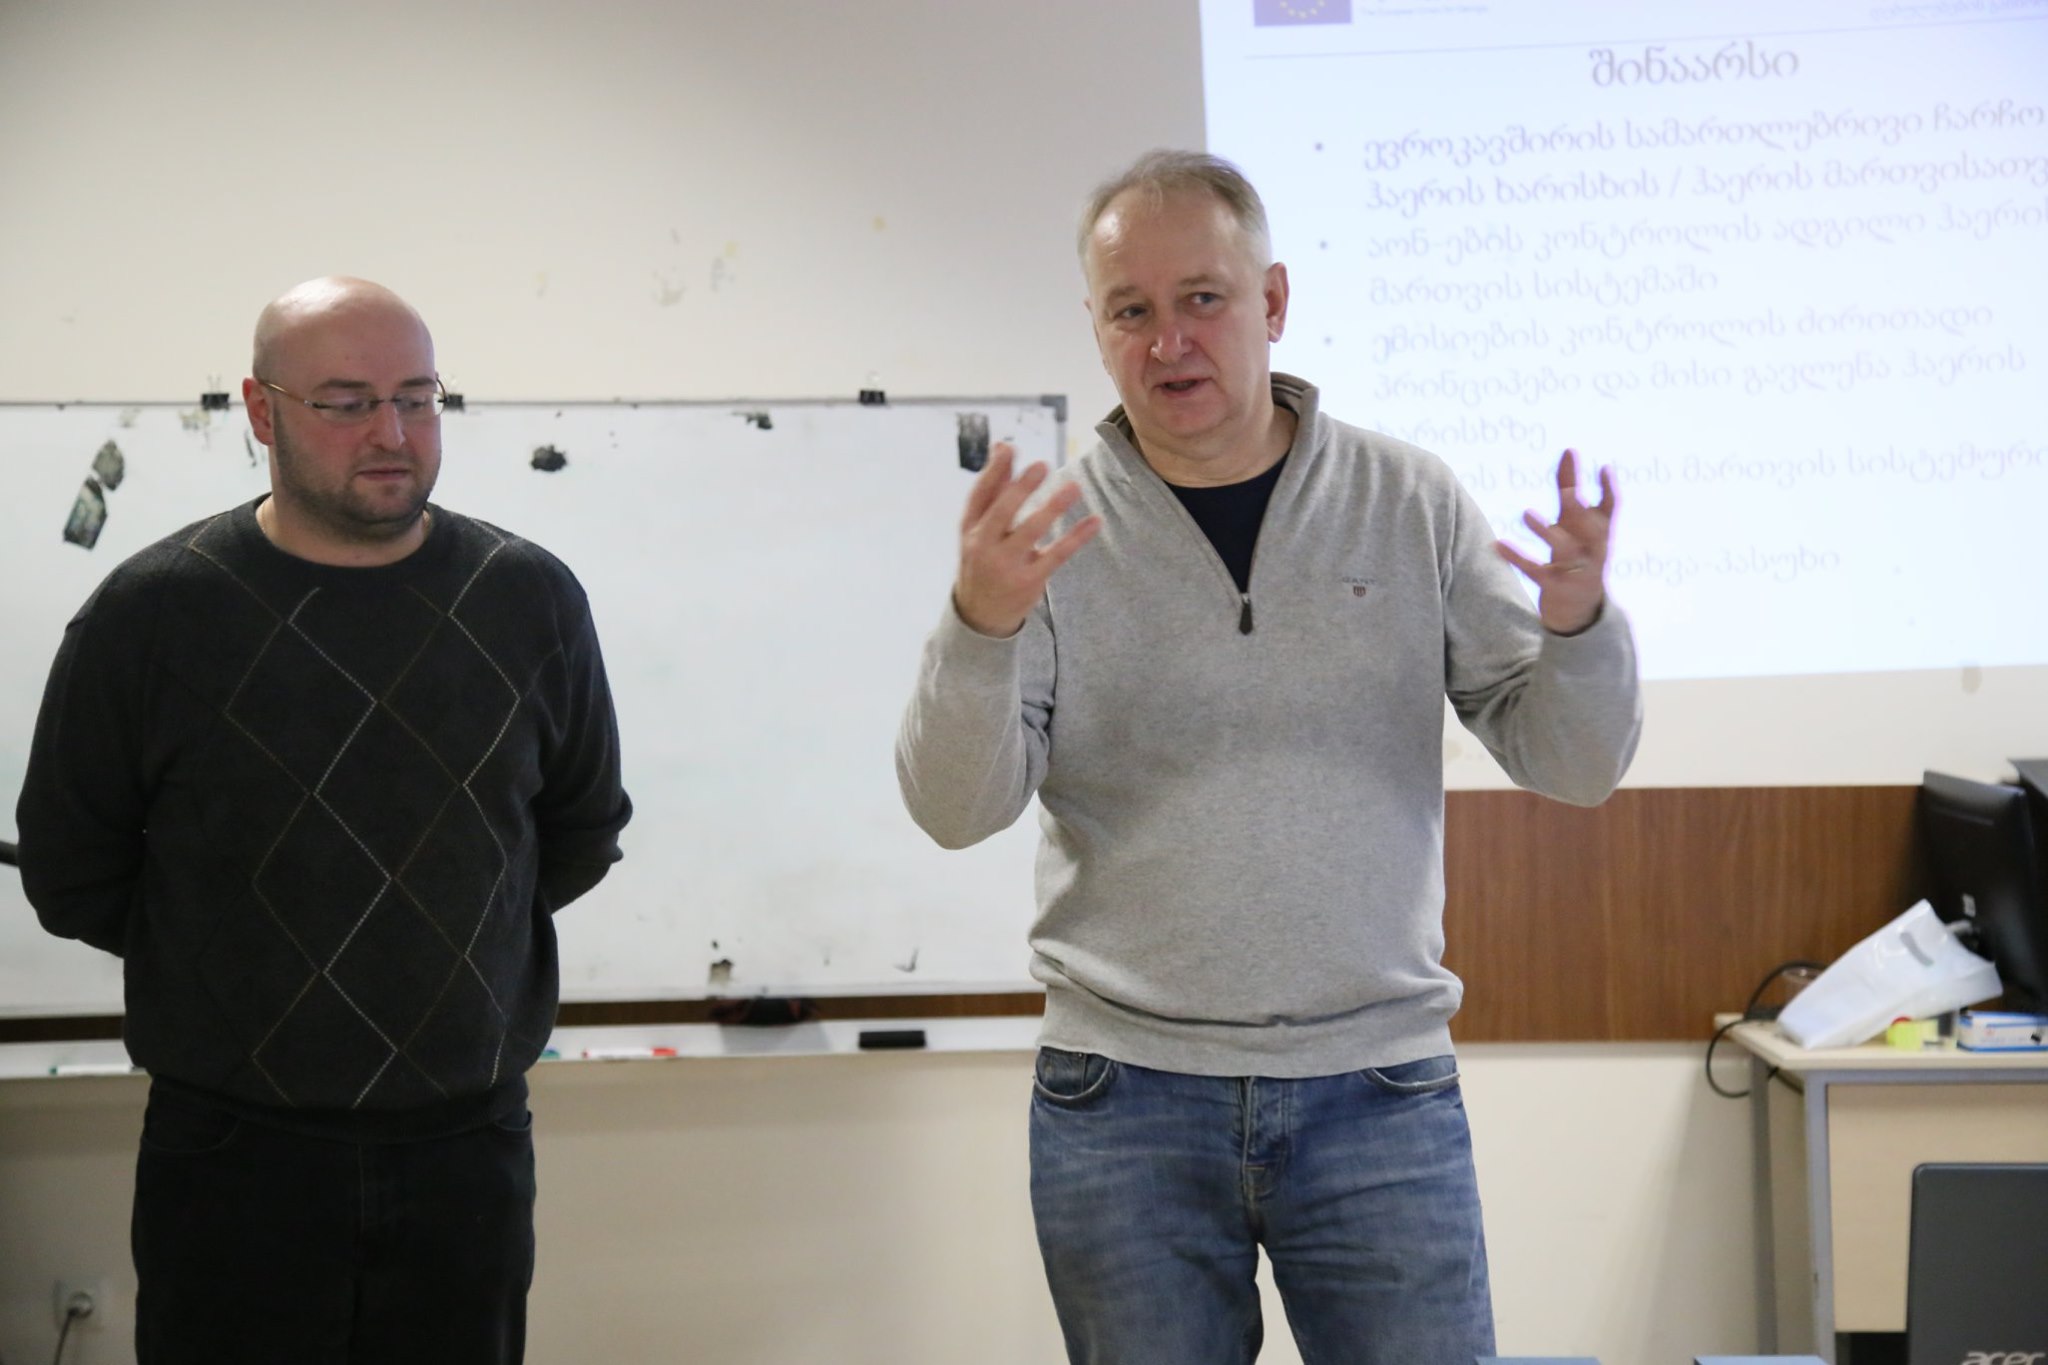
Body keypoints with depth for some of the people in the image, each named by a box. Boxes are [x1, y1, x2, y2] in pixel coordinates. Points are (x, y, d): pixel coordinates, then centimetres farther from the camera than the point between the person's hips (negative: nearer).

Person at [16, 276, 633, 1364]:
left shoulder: (530, 600, 2)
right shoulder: (149, 615, -6)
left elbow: (583, 833, 13)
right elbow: (72, 877, 2)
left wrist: (439, 929, 10)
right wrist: (233, 963, 4)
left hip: (471, 1146, 2)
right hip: (233, 1153, -2)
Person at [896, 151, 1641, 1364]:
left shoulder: (1409, 503, 3)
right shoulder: (1052, 535, 0)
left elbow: (1574, 765, 2)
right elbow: (958, 809, -8)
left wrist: (1577, 620, -19)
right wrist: (983, 622, -25)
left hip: (1377, 1085, 0)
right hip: (1125, 1098, 0)